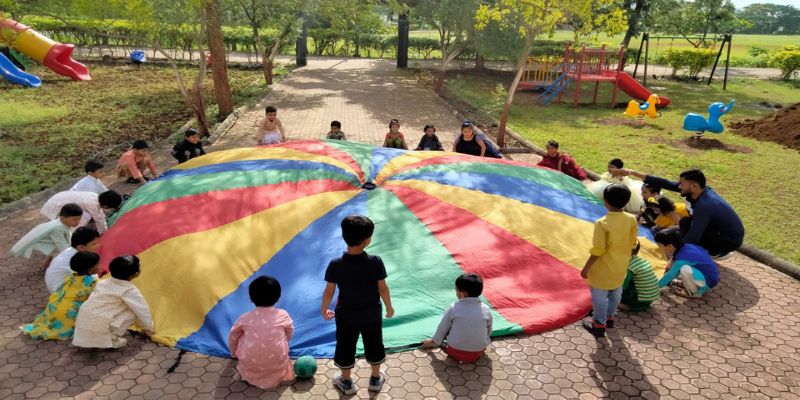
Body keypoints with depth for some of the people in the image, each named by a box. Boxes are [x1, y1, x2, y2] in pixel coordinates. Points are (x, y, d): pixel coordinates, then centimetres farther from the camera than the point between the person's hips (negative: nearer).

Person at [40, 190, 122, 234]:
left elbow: (101, 215, 10)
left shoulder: (96, 197, -3)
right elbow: (99, 219, -14)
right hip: (56, 206, -9)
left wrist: (104, 230, 18)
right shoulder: (93, 204, -28)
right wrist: (105, 232, 2)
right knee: (85, 217, -21)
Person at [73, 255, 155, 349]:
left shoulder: (103, 282, 12)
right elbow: (142, 310, -5)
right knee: (133, 312, -1)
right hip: (99, 328, -7)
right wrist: (148, 329, 11)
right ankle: (111, 339, -1)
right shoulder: (130, 290, -10)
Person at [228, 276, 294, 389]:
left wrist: (234, 354, 37)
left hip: (250, 366, 1)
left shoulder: (245, 318, 2)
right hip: (277, 365, 0)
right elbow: (288, 335, 17)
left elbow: (232, 338, 17)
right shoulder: (283, 315, 0)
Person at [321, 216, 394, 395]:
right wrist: (389, 307, 6)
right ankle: (375, 379, 42)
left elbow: (329, 292, -12)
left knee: (345, 348, 21)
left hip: (346, 316, 0)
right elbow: (383, 289, -12)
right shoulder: (375, 262, -22)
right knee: (374, 346, 23)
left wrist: (324, 310, 7)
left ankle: (346, 382, 40)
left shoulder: (335, 265, -22)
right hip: (372, 315, 1)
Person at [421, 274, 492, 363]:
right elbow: (489, 332, 9)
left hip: (456, 352, -2)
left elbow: (442, 328, 0)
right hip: (478, 353, 2)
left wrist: (433, 341, 18)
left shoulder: (454, 307, -11)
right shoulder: (486, 309, -6)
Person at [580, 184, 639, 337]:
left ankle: (599, 324, 26)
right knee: (615, 293, 25)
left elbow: (598, 251, -24)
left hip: (603, 269, -6)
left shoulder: (602, 223, -28)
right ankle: (610, 317, 46)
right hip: (620, 267, 6)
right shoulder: (632, 219, -11)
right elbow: (632, 243, 3)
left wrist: (586, 268, -12)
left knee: (599, 296, 12)